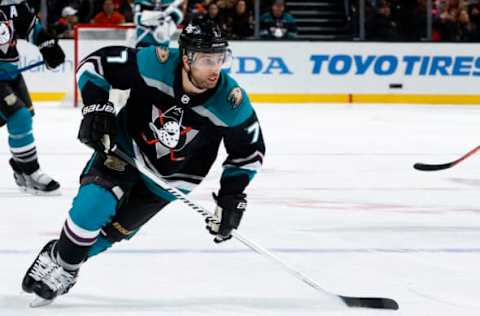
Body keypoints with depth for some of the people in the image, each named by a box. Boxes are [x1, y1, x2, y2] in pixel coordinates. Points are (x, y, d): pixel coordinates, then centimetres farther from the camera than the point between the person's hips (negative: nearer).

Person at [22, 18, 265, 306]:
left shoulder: (232, 102, -26)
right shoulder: (154, 63, -29)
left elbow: (250, 152, -9)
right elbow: (95, 64, -16)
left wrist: (232, 197, -16)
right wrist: (97, 108, -28)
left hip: (171, 177, 1)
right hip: (127, 143, -1)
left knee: (115, 228, 4)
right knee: (94, 201, -23)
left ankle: (66, 269, 29)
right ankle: (58, 259, 1)